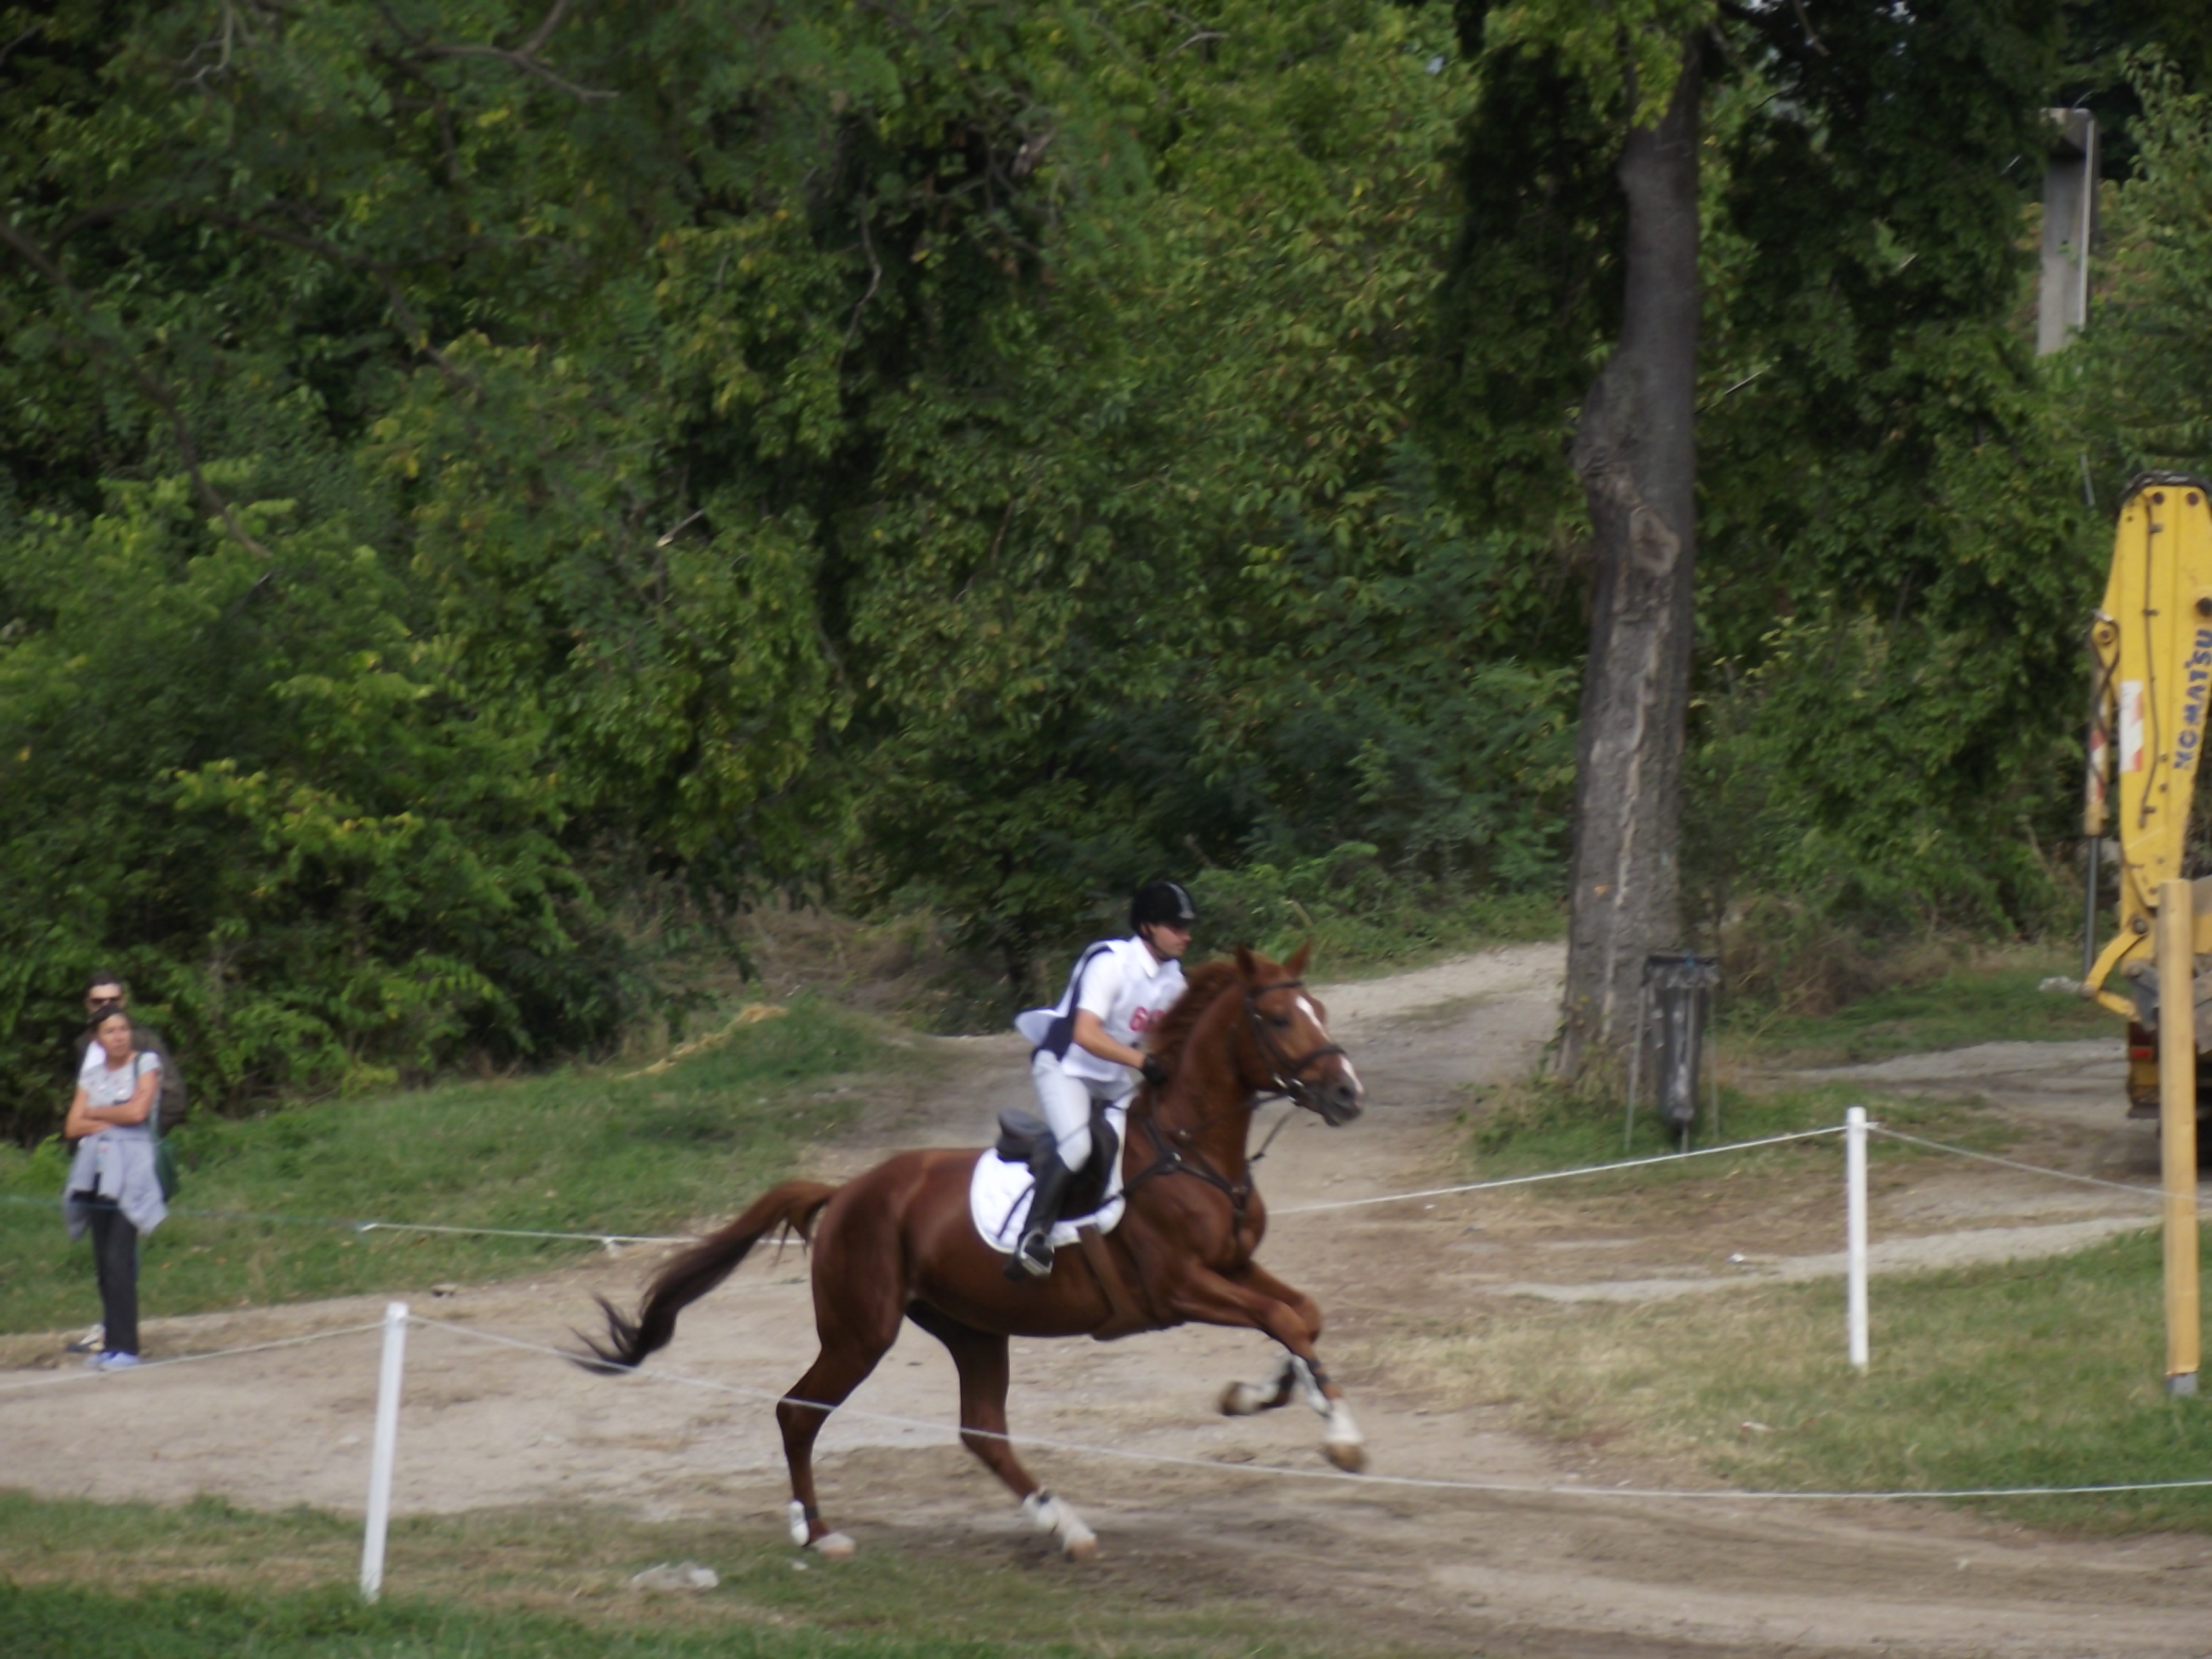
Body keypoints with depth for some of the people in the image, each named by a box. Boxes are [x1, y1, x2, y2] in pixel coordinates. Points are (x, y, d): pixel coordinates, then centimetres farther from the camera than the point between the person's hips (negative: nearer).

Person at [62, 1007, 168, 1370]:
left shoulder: (146, 1064, 3)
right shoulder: (91, 1075, 16)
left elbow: (138, 1110, -10)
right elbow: (73, 1127, 8)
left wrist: (94, 1112, 2)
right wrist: (110, 1120, -6)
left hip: (131, 1169, -5)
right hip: (97, 1170, 5)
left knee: (119, 1259, -14)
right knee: (104, 1261, 3)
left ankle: (124, 1345, -16)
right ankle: (112, 1341, 7)